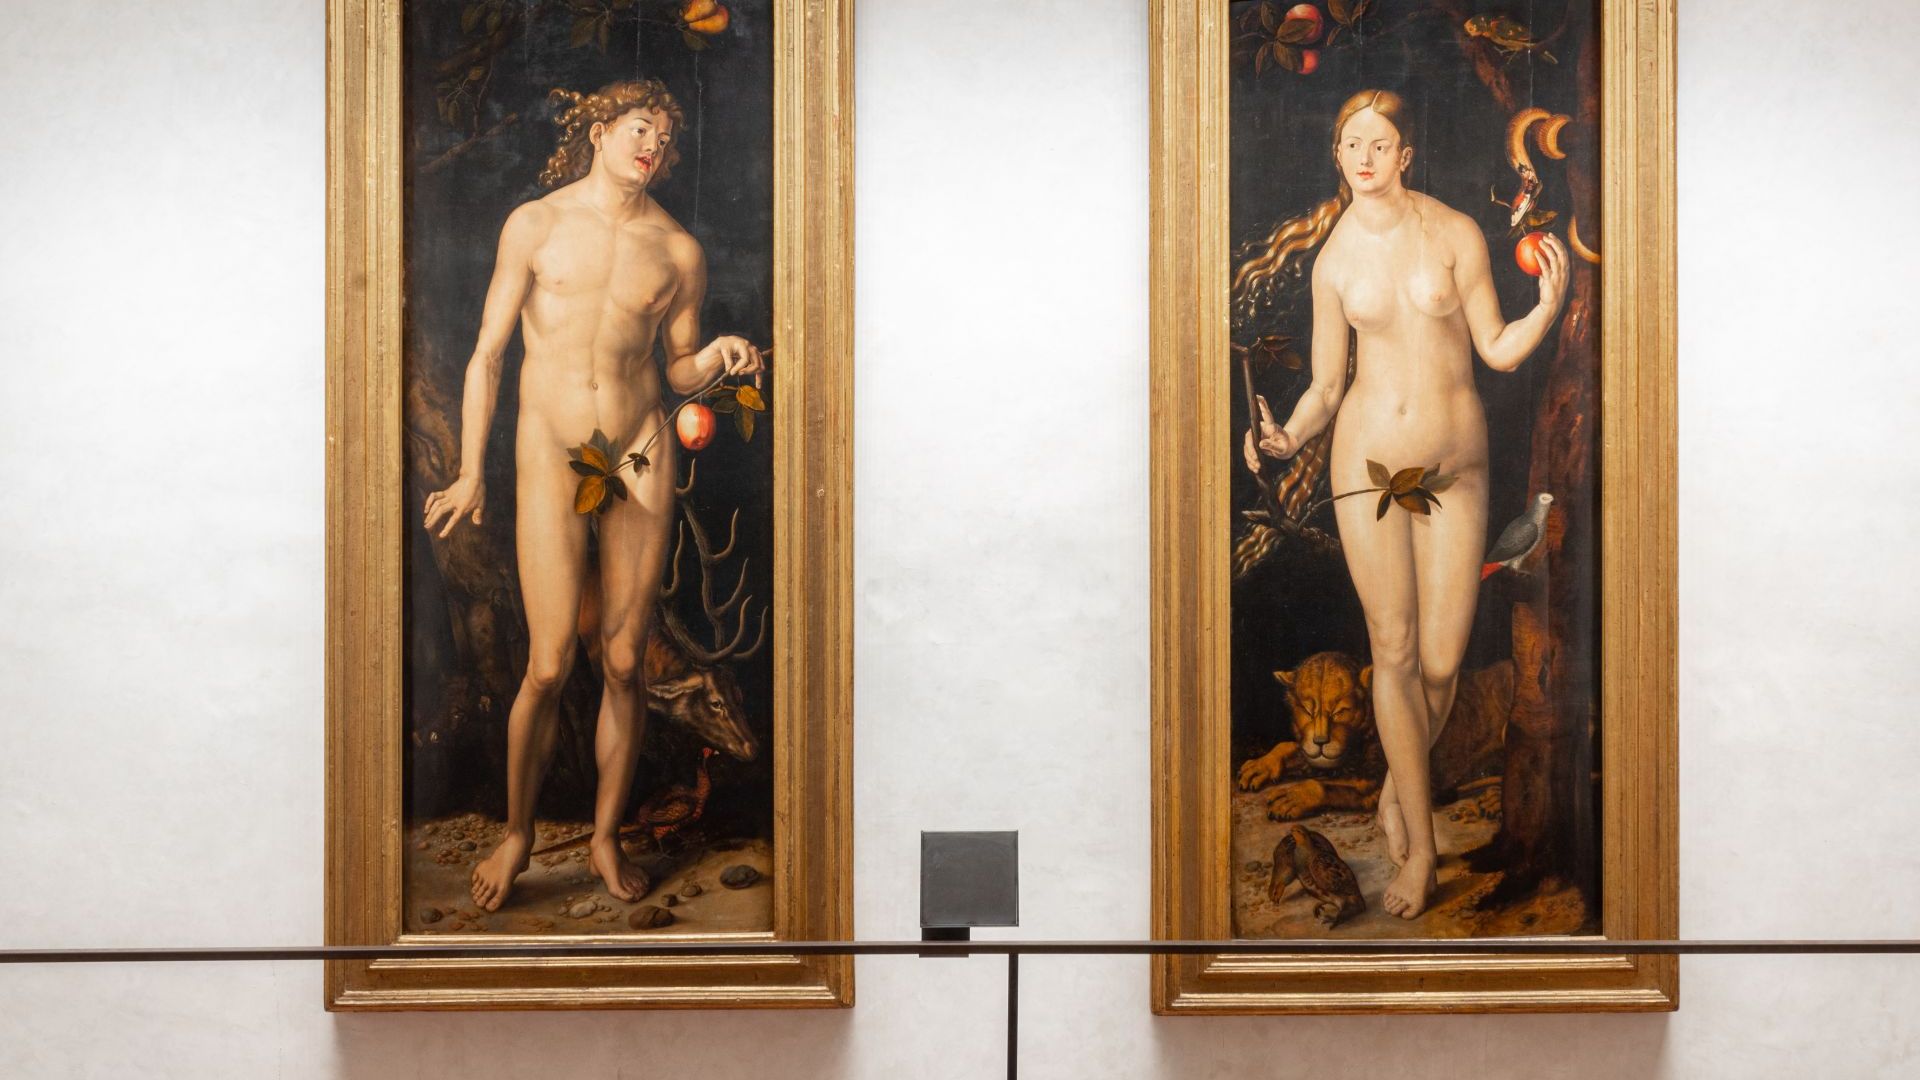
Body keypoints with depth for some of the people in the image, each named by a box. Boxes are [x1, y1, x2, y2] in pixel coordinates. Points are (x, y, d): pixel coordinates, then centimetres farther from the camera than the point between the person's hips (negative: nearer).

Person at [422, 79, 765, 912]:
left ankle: (606, 838, 21)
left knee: (624, 663, 4)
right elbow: (486, 353, 3)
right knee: (549, 666, -5)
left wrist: (717, 356, -9)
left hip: (640, 455, 2)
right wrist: (471, 472, -1)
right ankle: (516, 833, 17)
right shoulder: (535, 225, 1)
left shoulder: (678, 251, 6)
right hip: (550, 457, -2)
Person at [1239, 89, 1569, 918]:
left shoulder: (1454, 233, -2)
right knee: (1393, 649, 2)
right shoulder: (1333, 257, 3)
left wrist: (1548, 306, -17)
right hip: (1367, 460, 1)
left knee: (1441, 659, -1)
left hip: (1453, 462, -1)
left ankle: (1400, 782, 30)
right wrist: (1286, 436, -12)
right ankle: (1418, 842, 12)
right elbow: (1326, 385, 6)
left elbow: (1497, 349, 1)